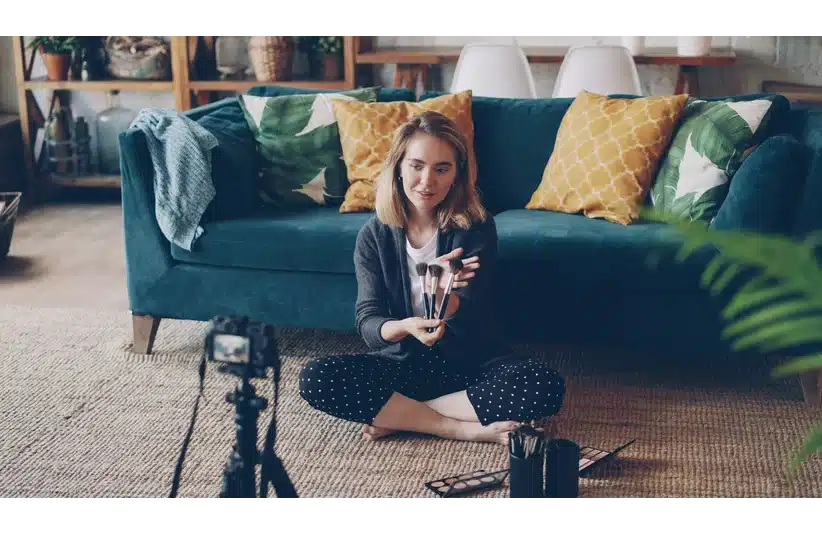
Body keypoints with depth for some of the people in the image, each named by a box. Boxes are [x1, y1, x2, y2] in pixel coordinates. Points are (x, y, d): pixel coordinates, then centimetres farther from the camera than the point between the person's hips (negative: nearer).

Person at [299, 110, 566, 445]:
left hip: (470, 364, -1)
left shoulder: (476, 227, -8)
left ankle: (397, 417, -18)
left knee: (546, 385, -30)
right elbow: (368, 322, -11)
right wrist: (405, 327, -35)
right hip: (402, 364, 1)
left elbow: (472, 320, -15)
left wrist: (441, 292, -38)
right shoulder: (374, 236, -4)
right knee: (314, 379, -26)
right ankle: (465, 429, -22)